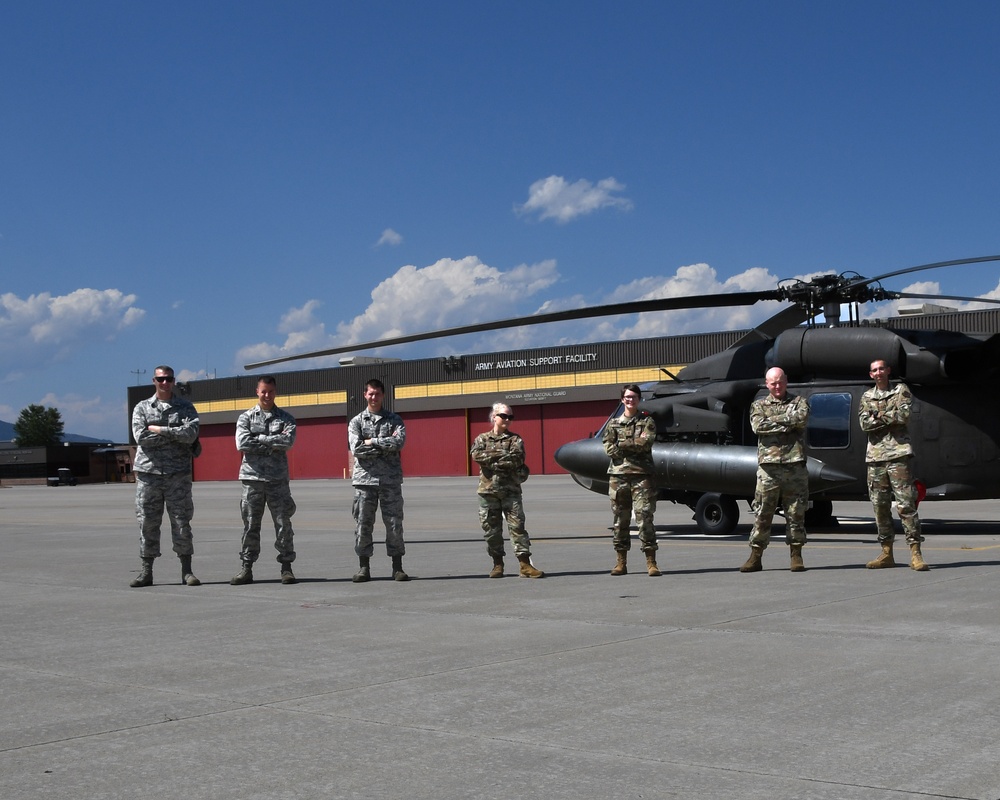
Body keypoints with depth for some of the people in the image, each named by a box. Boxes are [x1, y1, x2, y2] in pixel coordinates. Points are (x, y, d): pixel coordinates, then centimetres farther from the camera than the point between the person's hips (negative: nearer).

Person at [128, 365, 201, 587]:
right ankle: (146, 571, 10)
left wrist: (160, 430, -10)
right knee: (147, 523, 3)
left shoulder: (185, 407, 8)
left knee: (181, 522, 0)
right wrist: (175, 436, -7)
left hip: (178, 473, -1)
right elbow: (141, 437, -7)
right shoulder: (142, 408, 9)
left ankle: (186, 571, 5)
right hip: (148, 471, 1)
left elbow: (191, 433, -10)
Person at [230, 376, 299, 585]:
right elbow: (242, 443, -8)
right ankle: (247, 568, 10)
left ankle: (286, 567, 7)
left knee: (283, 523, 0)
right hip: (252, 477, 0)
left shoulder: (286, 418, 8)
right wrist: (273, 443, -8)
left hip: (278, 478, 0)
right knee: (250, 525, 4)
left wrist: (260, 439, -9)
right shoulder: (246, 417, 8)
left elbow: (288, 441, -10)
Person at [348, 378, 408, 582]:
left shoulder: (394, 419, 8)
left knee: (394, 523, 0)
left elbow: (399, 442, -10)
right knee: (363, 524, 2)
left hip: (391, 480, 0)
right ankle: (364, 567, 10)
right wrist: (386, 446, -8)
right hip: (365, 479, 0)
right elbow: (356, 448, -7)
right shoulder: (356, 422, 8)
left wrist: (371, 442, -9)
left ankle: (397, 567, 7)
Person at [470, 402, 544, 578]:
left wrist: (491, 460, -13)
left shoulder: (515, 439, 7)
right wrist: (502, 455, -13)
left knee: (517, 525, -6)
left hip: (510, 490, -1)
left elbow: (517, 459, -10)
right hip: (488, 489, 1)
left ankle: (525, 564, -8)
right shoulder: (482, 438, 10)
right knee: (491, 529, 5)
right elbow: (476, 455, -10)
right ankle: (497, 564, 16)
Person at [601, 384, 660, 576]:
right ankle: (621, 562, 13)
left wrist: (622, 444, -5)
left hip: (641, 475, -2)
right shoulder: (613, 424, 13)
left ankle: (651, 563, -5)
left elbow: (646, 443, -10)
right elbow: (609, 448, -1)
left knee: (645, 518, -7)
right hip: (618, 476, 3)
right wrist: (635, 445, -8)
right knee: (620, 520, 6)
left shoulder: (647, 421, 8)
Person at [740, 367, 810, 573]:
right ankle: (755, 557, 6)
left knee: (796, 513, 3)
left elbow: (802, 418, -10)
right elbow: (758, 426, -7)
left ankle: (796, 557, 11)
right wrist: (788, 422, -7)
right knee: (762, 513, 1)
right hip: (768, 465, 0)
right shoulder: (758, 405, 13)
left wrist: (774, 419, -6)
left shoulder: (799, 401, 12)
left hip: (795, 465, 0)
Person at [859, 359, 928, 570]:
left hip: (897, 452, -4)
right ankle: (886, 553, 12)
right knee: (880, 506, 5)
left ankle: (915, 553, -12)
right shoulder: (867, 397, 16)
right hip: (874, 455, 4)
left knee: (906, 503, -10)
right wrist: (890, 417, -7)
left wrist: (879, 415, -4)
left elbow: (904, 415, -10)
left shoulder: (901, 390, 8)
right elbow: (865, 424, 0)